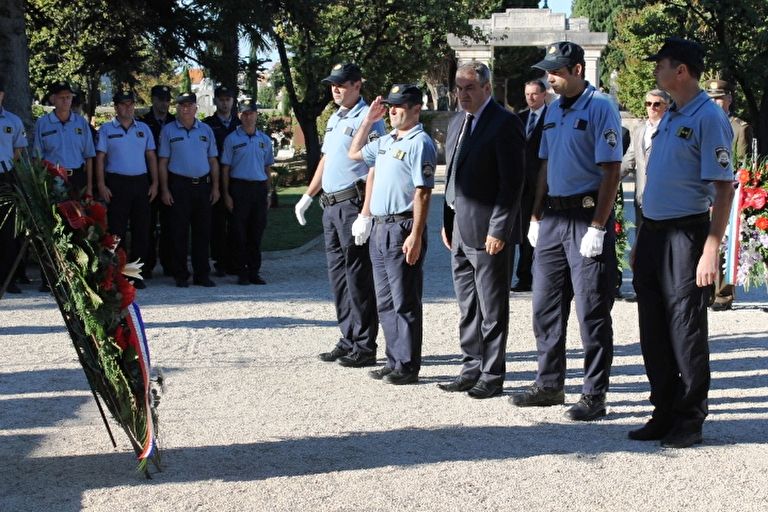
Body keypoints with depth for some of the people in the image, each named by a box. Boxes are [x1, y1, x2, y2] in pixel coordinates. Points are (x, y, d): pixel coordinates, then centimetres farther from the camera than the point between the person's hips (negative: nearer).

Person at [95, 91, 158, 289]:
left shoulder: (143, 129, 13)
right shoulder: (106, 129, 5)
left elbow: (151, 156, 14)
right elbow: (100, 158, 1)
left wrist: (154, 183, 6)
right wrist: (101, 185, -8)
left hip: (141, 182, 3)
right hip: (116, 183, -3)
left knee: (141, 230, 2)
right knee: (116, 230, -3)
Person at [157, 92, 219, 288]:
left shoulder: (206, 130, 11)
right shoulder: (168, 130, 4)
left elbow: (213, 161, 13)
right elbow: (163, 162, 2)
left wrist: (215, 187, 6)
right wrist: (165, 190, -5)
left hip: (203, 185, 3)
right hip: (179, 185, -3)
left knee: (202, 231, 4)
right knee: (179, 232, -1)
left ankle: (202, 274, 11)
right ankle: (181, 275, 6)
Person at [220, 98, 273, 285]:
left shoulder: (265, 140, 12)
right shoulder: (232, 139, 1)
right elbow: (225, 168, 1)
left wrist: (267, 194, 12)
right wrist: (226, 194, -5)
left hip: (259, 188, 3)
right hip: (239, 187, -3)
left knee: (257, 232, 6)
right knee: (239, 231, -2)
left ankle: (254, 271, 13)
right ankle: (242, 272, 4)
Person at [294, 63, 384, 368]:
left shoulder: (367, 118, -10)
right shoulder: (334, 119, 19)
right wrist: (307, 197, 24)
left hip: (353, 203, -9)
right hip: (331, 205, 9)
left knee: (358, 277, -6)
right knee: (338, 275, 12)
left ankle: (364, 347, 0)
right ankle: (348, 340, 20)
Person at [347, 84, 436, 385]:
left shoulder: (419, 143, -11)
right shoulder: (386, 142, 16)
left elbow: (422, 193, -17)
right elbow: (355, 153, 32)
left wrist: (416, 236, -23)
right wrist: (368, 121, 22)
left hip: (402, 228, -9)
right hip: (378, 226, 9)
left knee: (405, 301, -3)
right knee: (385, 302, 13)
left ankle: (408, 366, 3)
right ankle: (394, 361, 20)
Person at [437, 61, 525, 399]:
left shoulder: (504, 124, -11)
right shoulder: (457, 123, 15)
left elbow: (513, 181, -16)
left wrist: (498, 229, -18)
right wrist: (447, 222, 15)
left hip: (487, 231, -8)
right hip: (459, 231, 8)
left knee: (492, 308, 1)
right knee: (467, 307, 15)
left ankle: (492, 375, 10)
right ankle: (472, 368, 24)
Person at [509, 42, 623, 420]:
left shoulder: (600, 107, -9)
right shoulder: (554, 109, 14)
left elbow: (611, 171, -14)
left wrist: (597, 228, -18)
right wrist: (536, 216, 14)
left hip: (586, 217, -8)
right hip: (552, 218, 8)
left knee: (592, 312, -2)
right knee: (546, 306, 12)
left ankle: (594, 395, 6)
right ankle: (549, 385, 24)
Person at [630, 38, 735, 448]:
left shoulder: (708, 118, -11)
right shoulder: (669, 117, 15)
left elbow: (723, 188, -16)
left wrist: (711, 249, -21)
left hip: (685, 233, -8)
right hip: (653, 230, 8)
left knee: (686, 328, 0)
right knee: (653, 327, 11)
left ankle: (689, 421, 11)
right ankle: (664, 413, 22)